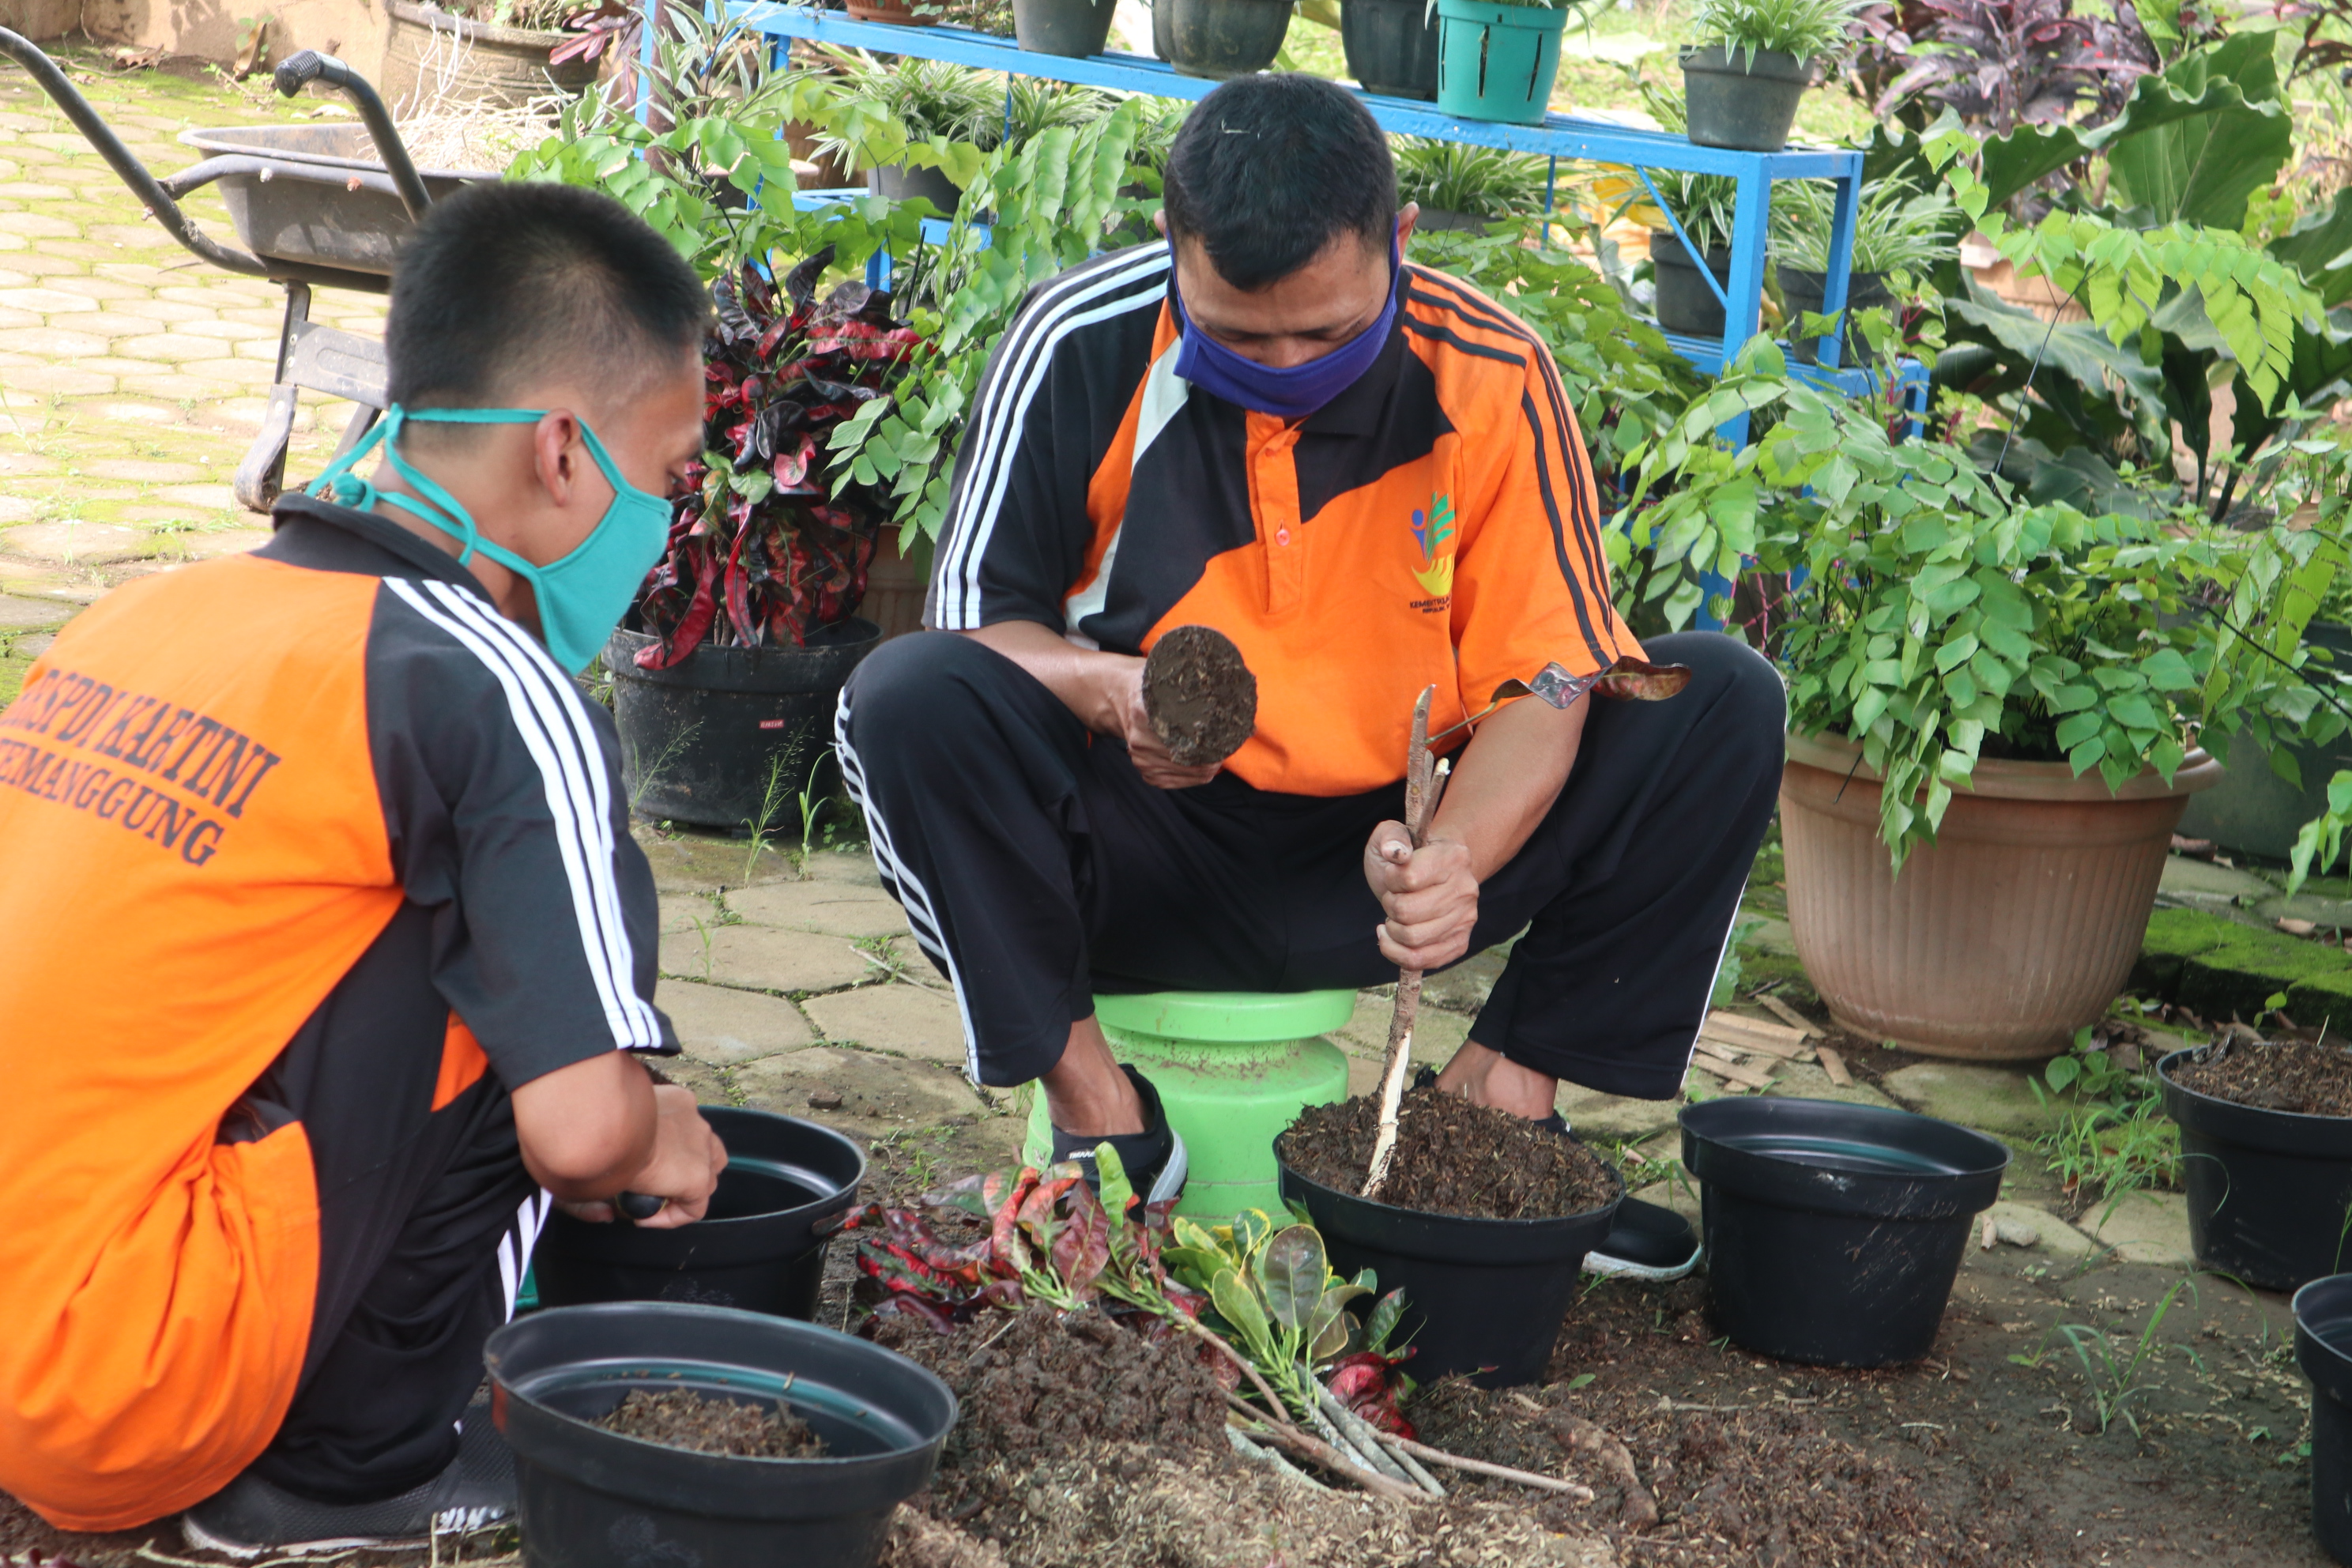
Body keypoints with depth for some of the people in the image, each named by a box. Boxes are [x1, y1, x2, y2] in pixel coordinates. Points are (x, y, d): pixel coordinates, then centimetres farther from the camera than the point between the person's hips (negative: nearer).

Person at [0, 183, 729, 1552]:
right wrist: (656, 1144, 9)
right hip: (128, 1404, -8)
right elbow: (583, 1129, -17)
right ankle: (361, 1461, 4)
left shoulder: (154, 610, 13)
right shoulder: (499, 691, -10)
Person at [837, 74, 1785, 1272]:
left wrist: (1455, 857, -31)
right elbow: (972, 617, -6)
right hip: (1146, 859, -1)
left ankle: (1505, 1080, -5)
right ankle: (1093, 1101, -15)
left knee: (1725, 703, -15)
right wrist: (1107, 686, -29)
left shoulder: (1488, 375, -10)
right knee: (907, 700, -30)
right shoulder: (1082, 348, -12)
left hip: (1394, 849, 2)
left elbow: (1544, 679, -9)